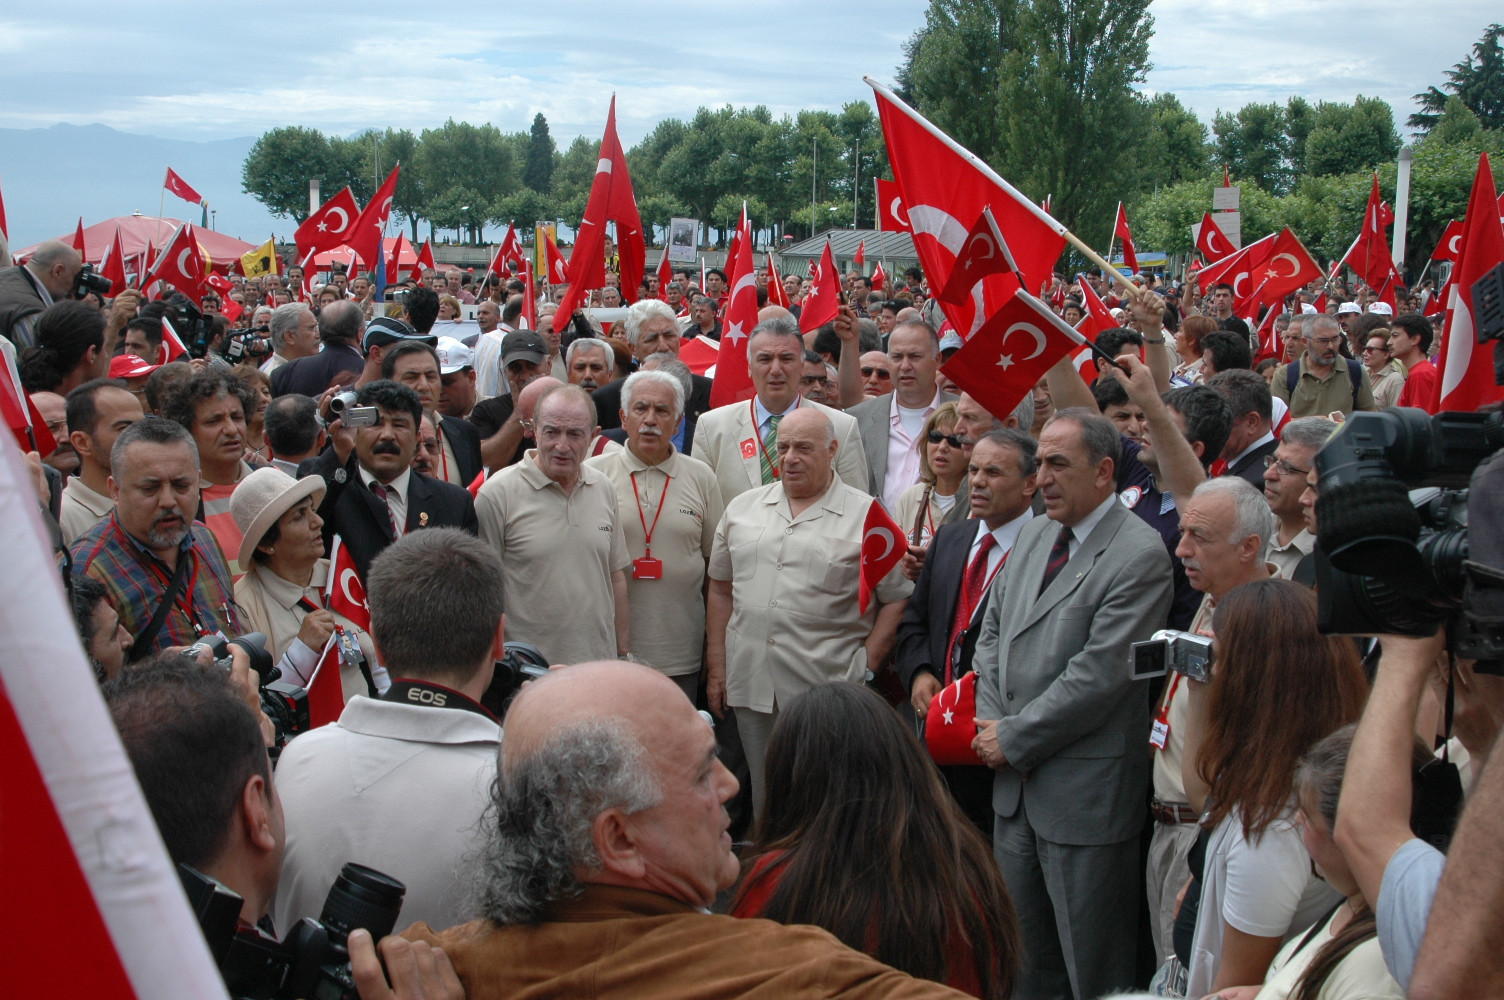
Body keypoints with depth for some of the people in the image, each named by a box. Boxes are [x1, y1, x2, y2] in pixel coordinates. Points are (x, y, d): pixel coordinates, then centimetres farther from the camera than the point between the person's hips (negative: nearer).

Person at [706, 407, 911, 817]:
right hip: (751, 687, 4)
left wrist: (865, 670, -8)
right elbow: (721, 590, 16)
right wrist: (717, 667, 11)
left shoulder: (867, 518, -1)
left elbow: (897, 599, -1)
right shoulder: (742, 509, 12)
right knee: (764, 800, 13)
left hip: (826, 691, -4)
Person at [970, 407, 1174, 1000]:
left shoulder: (1140, 555, -15)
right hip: (1016, 783, 8)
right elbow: (993, 629, 16)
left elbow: (1098, 674, -20)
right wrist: (990, 722, 1)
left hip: (1085, 793, -8)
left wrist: (1014, 737, -13)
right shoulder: (1035, 534, 11)